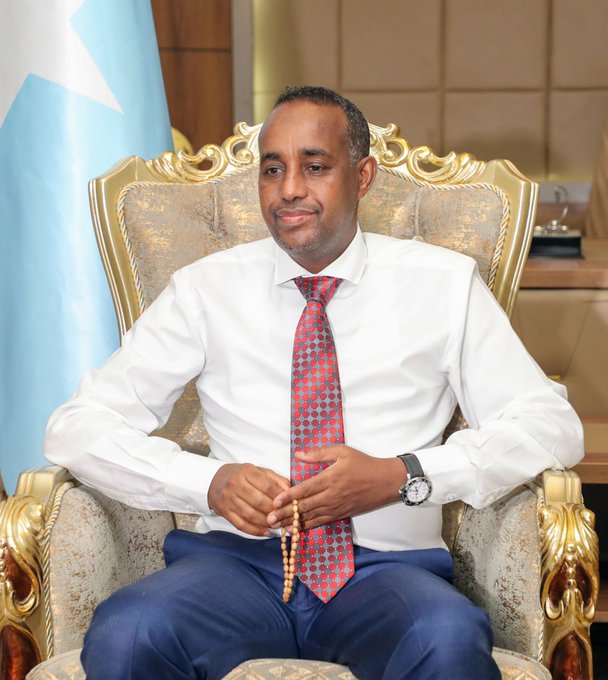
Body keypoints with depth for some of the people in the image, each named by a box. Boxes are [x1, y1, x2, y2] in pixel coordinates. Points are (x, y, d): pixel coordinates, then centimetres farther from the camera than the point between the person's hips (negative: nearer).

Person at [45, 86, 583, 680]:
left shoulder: (444, 283, 9)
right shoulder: (206, 289, 9)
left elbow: (552, 424, 3)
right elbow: (76, 428, 5)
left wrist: (401, 476, -11)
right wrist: (211, 482, -12)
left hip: (386, 570, 0)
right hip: (237, 559, 1)